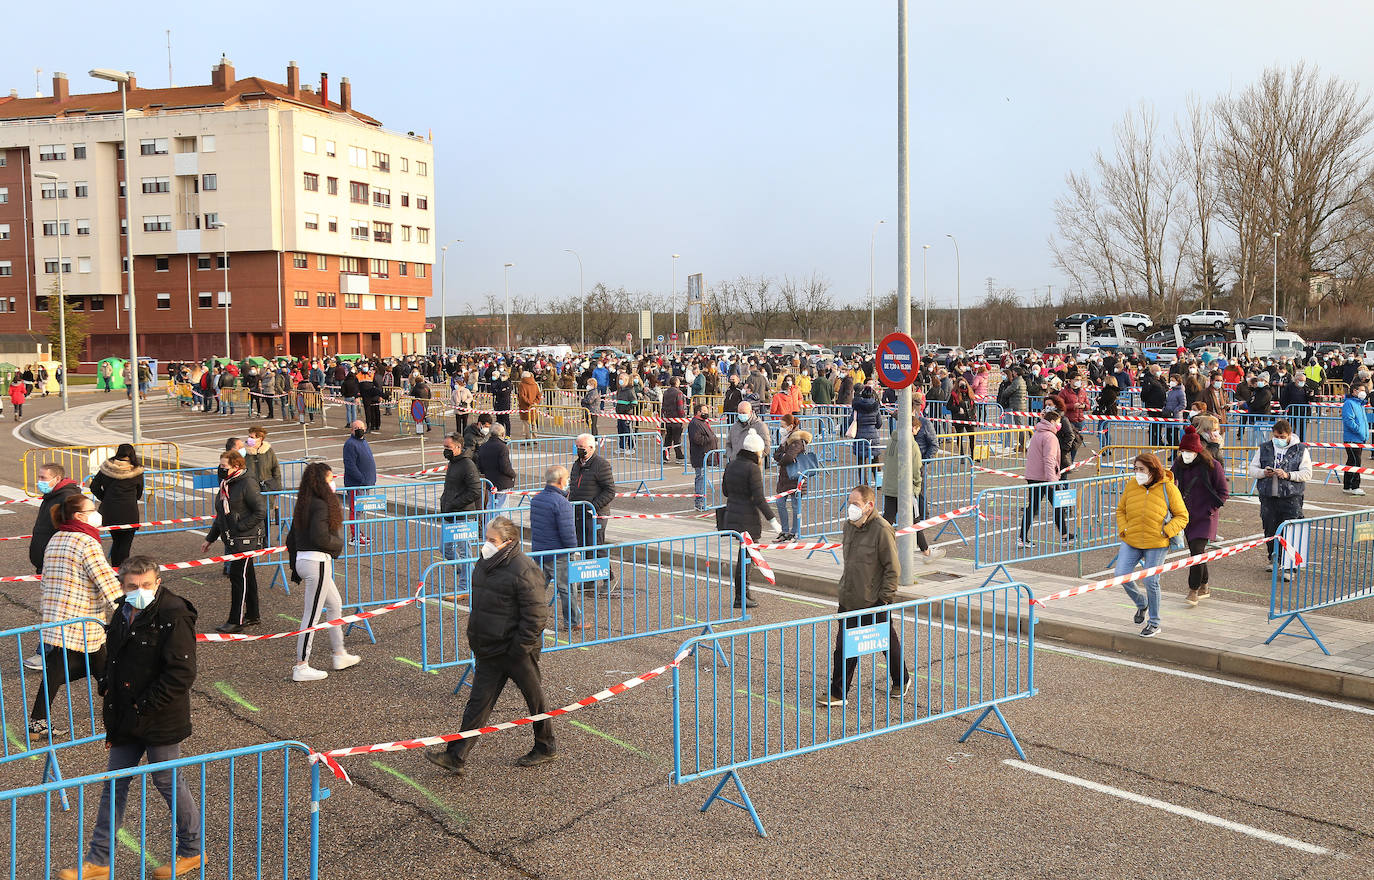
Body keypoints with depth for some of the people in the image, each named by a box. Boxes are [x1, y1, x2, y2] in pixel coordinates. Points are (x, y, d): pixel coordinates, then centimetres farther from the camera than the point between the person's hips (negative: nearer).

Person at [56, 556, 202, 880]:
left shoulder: (174, 617, -19)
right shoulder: (124, 613, 7)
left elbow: (181, 674, -22)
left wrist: (145, 706, -20)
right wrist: (108, 690, 12)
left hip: (161, 722, -8)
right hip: (126, 720, 8)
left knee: (168, 781, 5)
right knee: (114, 783, 13)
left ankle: (192, 851, 24)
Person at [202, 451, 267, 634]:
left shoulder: (247, 485, -13)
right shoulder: (225, 486, 14)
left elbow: (261, 511, -17)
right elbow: (220, 516, 22)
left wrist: (241, 526, -17)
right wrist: (210, 538, 23)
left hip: (246, 539, -8)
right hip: (232, 540, 9)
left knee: (238, 575, -8)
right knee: (247, 577, 14)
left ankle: (235, 621, -5)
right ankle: (251, 616, 23)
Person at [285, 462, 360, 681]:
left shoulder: (304, 504, 11)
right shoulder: (321, 505, -16)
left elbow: (291, 538, 16)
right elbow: (320, 537, -25)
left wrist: (295, 565, 21)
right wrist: (339, 543, -6)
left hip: (302, 561, 10)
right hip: (317, 562, -10)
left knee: (335, 605, 21)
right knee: (312, 615, -3)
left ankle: (340, 655, 30)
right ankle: (301, 667, 3)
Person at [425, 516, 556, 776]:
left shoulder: (524, 571, -20)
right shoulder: (485, 563, 7)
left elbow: (536, 614, -19)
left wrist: (519, 647, -19)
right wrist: (475, 636, 18)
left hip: (517, 651, -8)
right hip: (490, 650, 8)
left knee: (534, 697, 10)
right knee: (479, 701, 6)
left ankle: (546, 747, 30)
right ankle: (456, 756, 7)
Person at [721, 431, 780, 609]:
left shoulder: (731, 464, 6)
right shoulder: (753, 469, -17)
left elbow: (725, 491, 14)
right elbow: (759, 499, -19)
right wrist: (772, 519, -13)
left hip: (732, 514, 8)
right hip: (748, 519, -8)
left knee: (746, 552, 21)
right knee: (745, 556, 2)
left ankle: (744, 590, 29)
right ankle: (740, 598, 7)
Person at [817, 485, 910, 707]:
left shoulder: (882, 530, -17)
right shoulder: (849, 525, 6)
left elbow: (892, 568, -14)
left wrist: (885, 598, -15)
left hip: (874, 603, -6)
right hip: (849, 600, 6)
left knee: (889, 643, 13)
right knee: (844, 647, 5)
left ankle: (902, 680, 36)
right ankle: (838, 693, 11)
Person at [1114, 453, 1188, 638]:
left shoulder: (1168, 489, -8)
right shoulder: (1131, 486, 1)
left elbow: (1182, 516, 0)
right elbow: (1121, 510, 15)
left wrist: (1166, 532, -15)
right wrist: (1123, 530, 0)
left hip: (1156, 544, -4)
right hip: (1131, 541, 4)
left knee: (1151, 582, -2)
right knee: (1121, 575, -7)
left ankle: (1154, 624, 16)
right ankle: (1141, 604, 23)